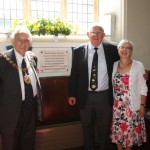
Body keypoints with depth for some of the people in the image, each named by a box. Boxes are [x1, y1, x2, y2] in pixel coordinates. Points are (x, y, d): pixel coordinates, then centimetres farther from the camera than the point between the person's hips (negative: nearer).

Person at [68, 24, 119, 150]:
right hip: (85, 96, 0)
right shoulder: (79, 50, -3)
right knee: (87, 127, 17)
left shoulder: (112, 49, -3)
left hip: (105, 96, 0)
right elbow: (74, 74, 0)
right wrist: (72, 94, 0)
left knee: (105, 128, 14)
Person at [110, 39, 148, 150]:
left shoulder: (138, 66, -9)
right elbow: (111, 86, 7)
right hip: (117, 106, 3)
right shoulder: (114, 65, 1)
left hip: (132, 106, -3)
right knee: (118, 130, 13)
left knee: (130, 130, 9)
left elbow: (143, 88, -6)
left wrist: (142, 105, -9)